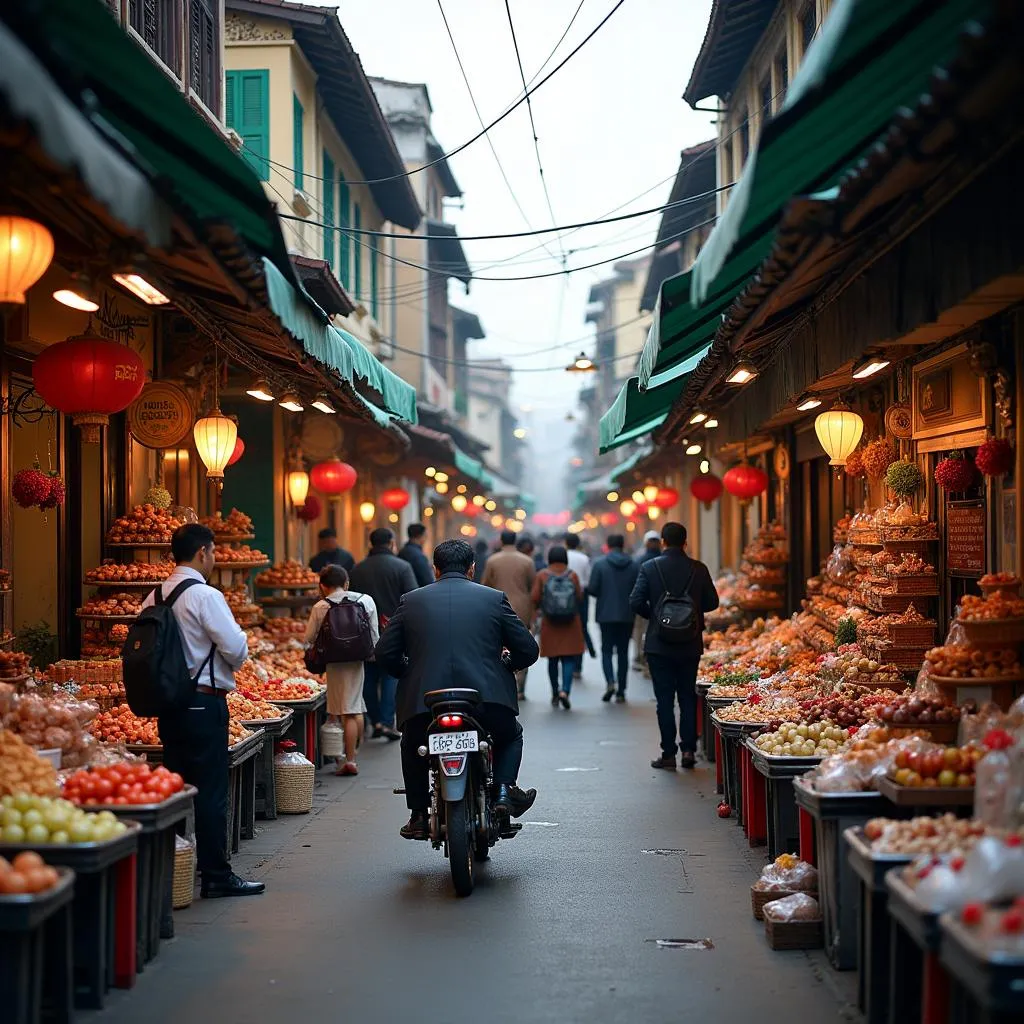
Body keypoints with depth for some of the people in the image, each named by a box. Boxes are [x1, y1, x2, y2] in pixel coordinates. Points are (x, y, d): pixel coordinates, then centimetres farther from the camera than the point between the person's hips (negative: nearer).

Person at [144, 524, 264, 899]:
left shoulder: (154, 597, 8)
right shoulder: (205, 596, -14)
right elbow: (236, 650, -17)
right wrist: (239, 634, 4)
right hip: (204, 702, -8)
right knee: (210, 792, -2)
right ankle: (216, 876, 2)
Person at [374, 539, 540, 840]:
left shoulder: (411, 601, 11)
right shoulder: (494, 599, 9)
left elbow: (385, 654, 10)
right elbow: (528, 650, 9)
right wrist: (504, 667, 30)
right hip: (487, 699, -1)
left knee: (412, 747, 32)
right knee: (511, 736, 31)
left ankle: (418, 816, 25)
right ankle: (503, 790, 9)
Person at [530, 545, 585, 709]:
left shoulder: (542, 575, -4)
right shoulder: (572, 575, -4)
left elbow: (534, 598, -8)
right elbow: (579, 596, -7)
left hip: (549, 622, 1)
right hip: (570, 622, -1)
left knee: (552, 659, 12)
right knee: (569, 658, 1)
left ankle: (555, 693, 20)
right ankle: (565, 691, -17)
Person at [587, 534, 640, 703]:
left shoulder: (600, 564, -6)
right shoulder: (634, 566, 0)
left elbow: (592, 589, -8)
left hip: (606, 614, -2)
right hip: (627, 616, 2)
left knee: (606, 650, 8)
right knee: (623, 651, 9)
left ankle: (610, 682, -15)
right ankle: (621, 691, 8)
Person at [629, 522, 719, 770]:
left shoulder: (650, 567, -8)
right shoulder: (698, 569, -3)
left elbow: (636, 602, -12)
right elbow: (712, 602, 1)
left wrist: (654, 615, 6)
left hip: (659, 644, -2)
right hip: (690, 645, 2)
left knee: (664, 699, 3)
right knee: (688, 697, 13)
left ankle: (669, 754, 4)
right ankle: (688, 749, 8)